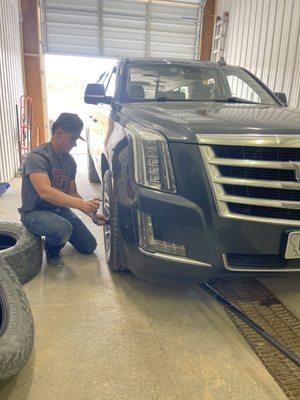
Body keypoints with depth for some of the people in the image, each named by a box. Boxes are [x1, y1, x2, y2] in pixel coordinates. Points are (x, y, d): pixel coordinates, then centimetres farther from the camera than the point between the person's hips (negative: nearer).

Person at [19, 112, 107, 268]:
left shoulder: (69, 161, 2)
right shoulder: (37, 157, -22)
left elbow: (72, 193, 7)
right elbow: (45, 192, -37)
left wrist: (93, 214, -9)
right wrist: (81, 204, -47)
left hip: (60, 210, 7)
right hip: (35, 212, -7)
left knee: (90, 246, 4)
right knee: (63, 229, -38)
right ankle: (52, 251, -2)